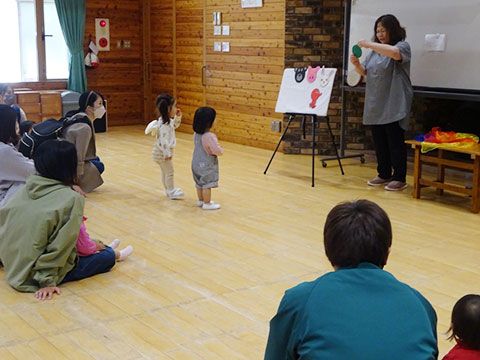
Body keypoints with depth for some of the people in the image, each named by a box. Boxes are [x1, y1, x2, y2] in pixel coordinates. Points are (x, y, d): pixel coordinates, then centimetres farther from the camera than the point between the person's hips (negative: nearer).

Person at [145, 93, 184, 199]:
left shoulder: (168, 121, 4)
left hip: (161, 152, 10)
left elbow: (175, 125, 25)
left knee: (165, 172, 20)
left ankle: (169, 189, 32)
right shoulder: (164, 124, -26)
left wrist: (178, 116, 8)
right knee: (169, 172, 2)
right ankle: (171, 192, 12)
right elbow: (163, 139, -29)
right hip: (163, 152, -10)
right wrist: (167, 153, -28)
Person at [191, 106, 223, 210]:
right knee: (207, 184, 2)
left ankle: (201, 200, 34)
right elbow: (217, 151, -29)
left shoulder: (196, 134, 0)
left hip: (197, 163, 9)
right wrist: (220, 151, -6)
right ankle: (207, 203, 10)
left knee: (199, 183, 20)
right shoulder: (209, 136, -27)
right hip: (207, 165, -9)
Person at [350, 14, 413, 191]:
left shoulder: (402, 46, -5)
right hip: (375, 106, 7)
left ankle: (399, 178, 4)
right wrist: (356, 64, -3)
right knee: (379, 142, 11)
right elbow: (365, 71, 20)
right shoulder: (375, 50, 16)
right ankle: (384, 175, 22)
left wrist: (368, 44, -23)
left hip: (394, 106, -7)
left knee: (395, 142, -3)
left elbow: (394, 53, -29)